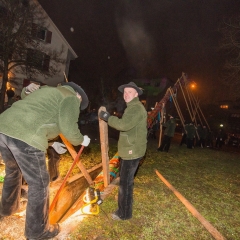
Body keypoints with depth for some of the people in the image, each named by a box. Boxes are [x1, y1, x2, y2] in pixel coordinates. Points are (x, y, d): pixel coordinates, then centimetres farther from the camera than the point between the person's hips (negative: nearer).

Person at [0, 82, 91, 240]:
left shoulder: (48, 90, 31)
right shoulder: (71, 98, 6)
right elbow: (69, 130, -4)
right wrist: (82, 140, 11)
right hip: (26, 137, -10)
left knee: (13, 170, 34)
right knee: (39, 184, 7)